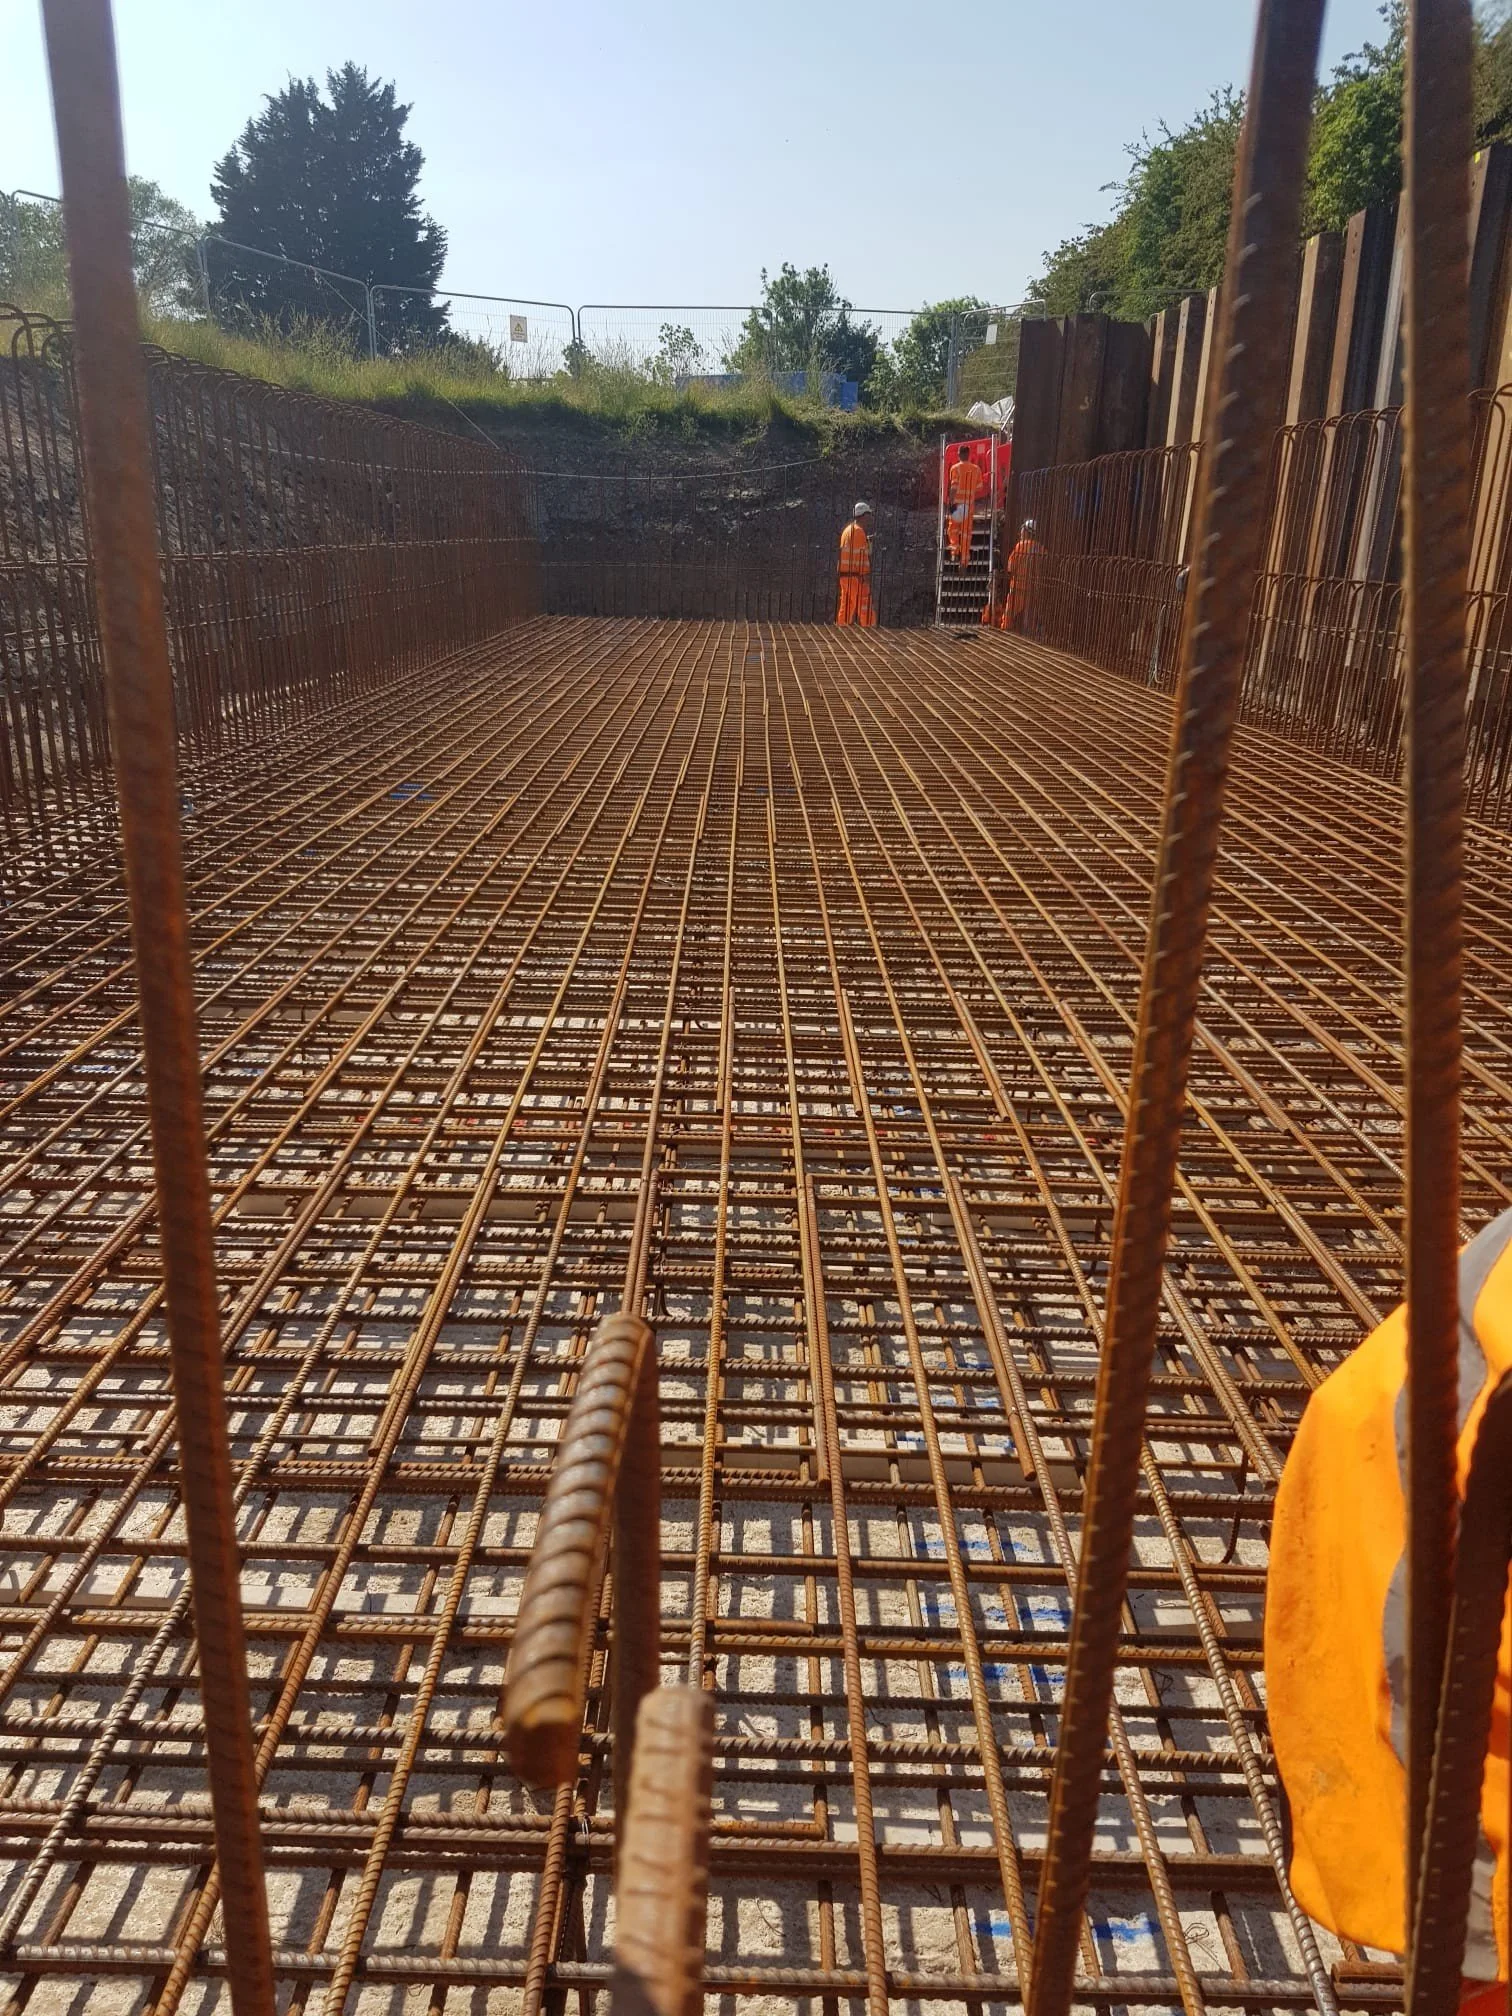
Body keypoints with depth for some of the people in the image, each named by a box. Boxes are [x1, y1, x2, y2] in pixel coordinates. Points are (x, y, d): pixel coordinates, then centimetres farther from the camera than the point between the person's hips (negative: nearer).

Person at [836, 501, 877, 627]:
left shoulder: (848, 530, 19)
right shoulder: (859, 531, -11)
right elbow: (861, 555, -17)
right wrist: (866, 574, -19)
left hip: (845, 574, 9)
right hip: (856, 575, -9)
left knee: (846, 606, 10)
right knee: (864, 604, -9)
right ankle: (867, 627, -12)